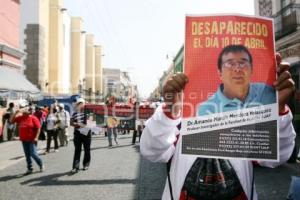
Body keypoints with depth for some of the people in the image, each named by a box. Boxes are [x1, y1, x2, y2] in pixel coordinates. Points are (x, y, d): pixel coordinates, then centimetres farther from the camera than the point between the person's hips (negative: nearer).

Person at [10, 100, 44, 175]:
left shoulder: (33, 118, -11)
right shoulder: (20, 117, 6)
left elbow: (38, 128, -11)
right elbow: (11, 121, 5)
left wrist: (36, 137, -17)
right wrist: (16, 112, -6)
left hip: (31, 140, -6)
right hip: (24, 140, 6)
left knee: (33, 154, -6)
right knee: (27, 155, 11)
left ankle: (41, 165, 16)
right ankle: (30, 169, 21)